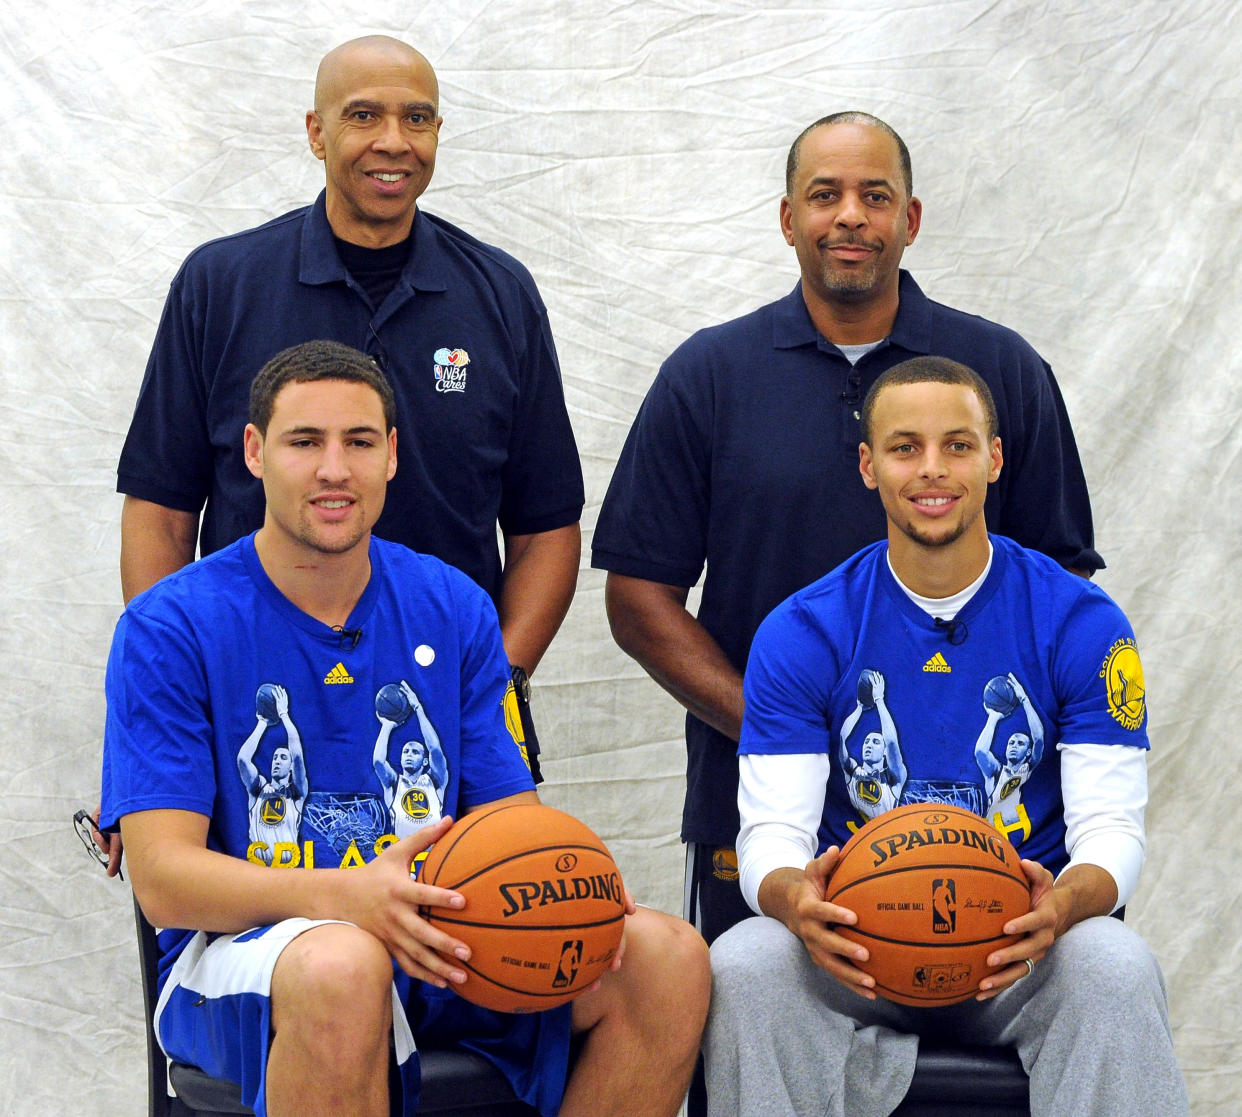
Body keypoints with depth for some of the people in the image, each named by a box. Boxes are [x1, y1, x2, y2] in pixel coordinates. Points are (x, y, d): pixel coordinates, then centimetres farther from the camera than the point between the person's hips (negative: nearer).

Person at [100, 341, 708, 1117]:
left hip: (435, 940, 4)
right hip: (244, 951, -4)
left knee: (668, 959, -19)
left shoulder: (454, 609, 9)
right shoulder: (169, 629, -5)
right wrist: (348, 896, -32)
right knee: (343, 967, -40)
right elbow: (163, 878, -14)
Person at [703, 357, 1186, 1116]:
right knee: (741, 964, -31)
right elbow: (773, 831, -4)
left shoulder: (1081, 624, 0)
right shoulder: (800, 635, 1)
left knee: (1117, 967, -34)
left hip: (1019, 948, -1)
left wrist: (1064, 903, -30)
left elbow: (1111, 825, -4)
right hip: (855, 954, 1)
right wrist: (793, 897, -31)